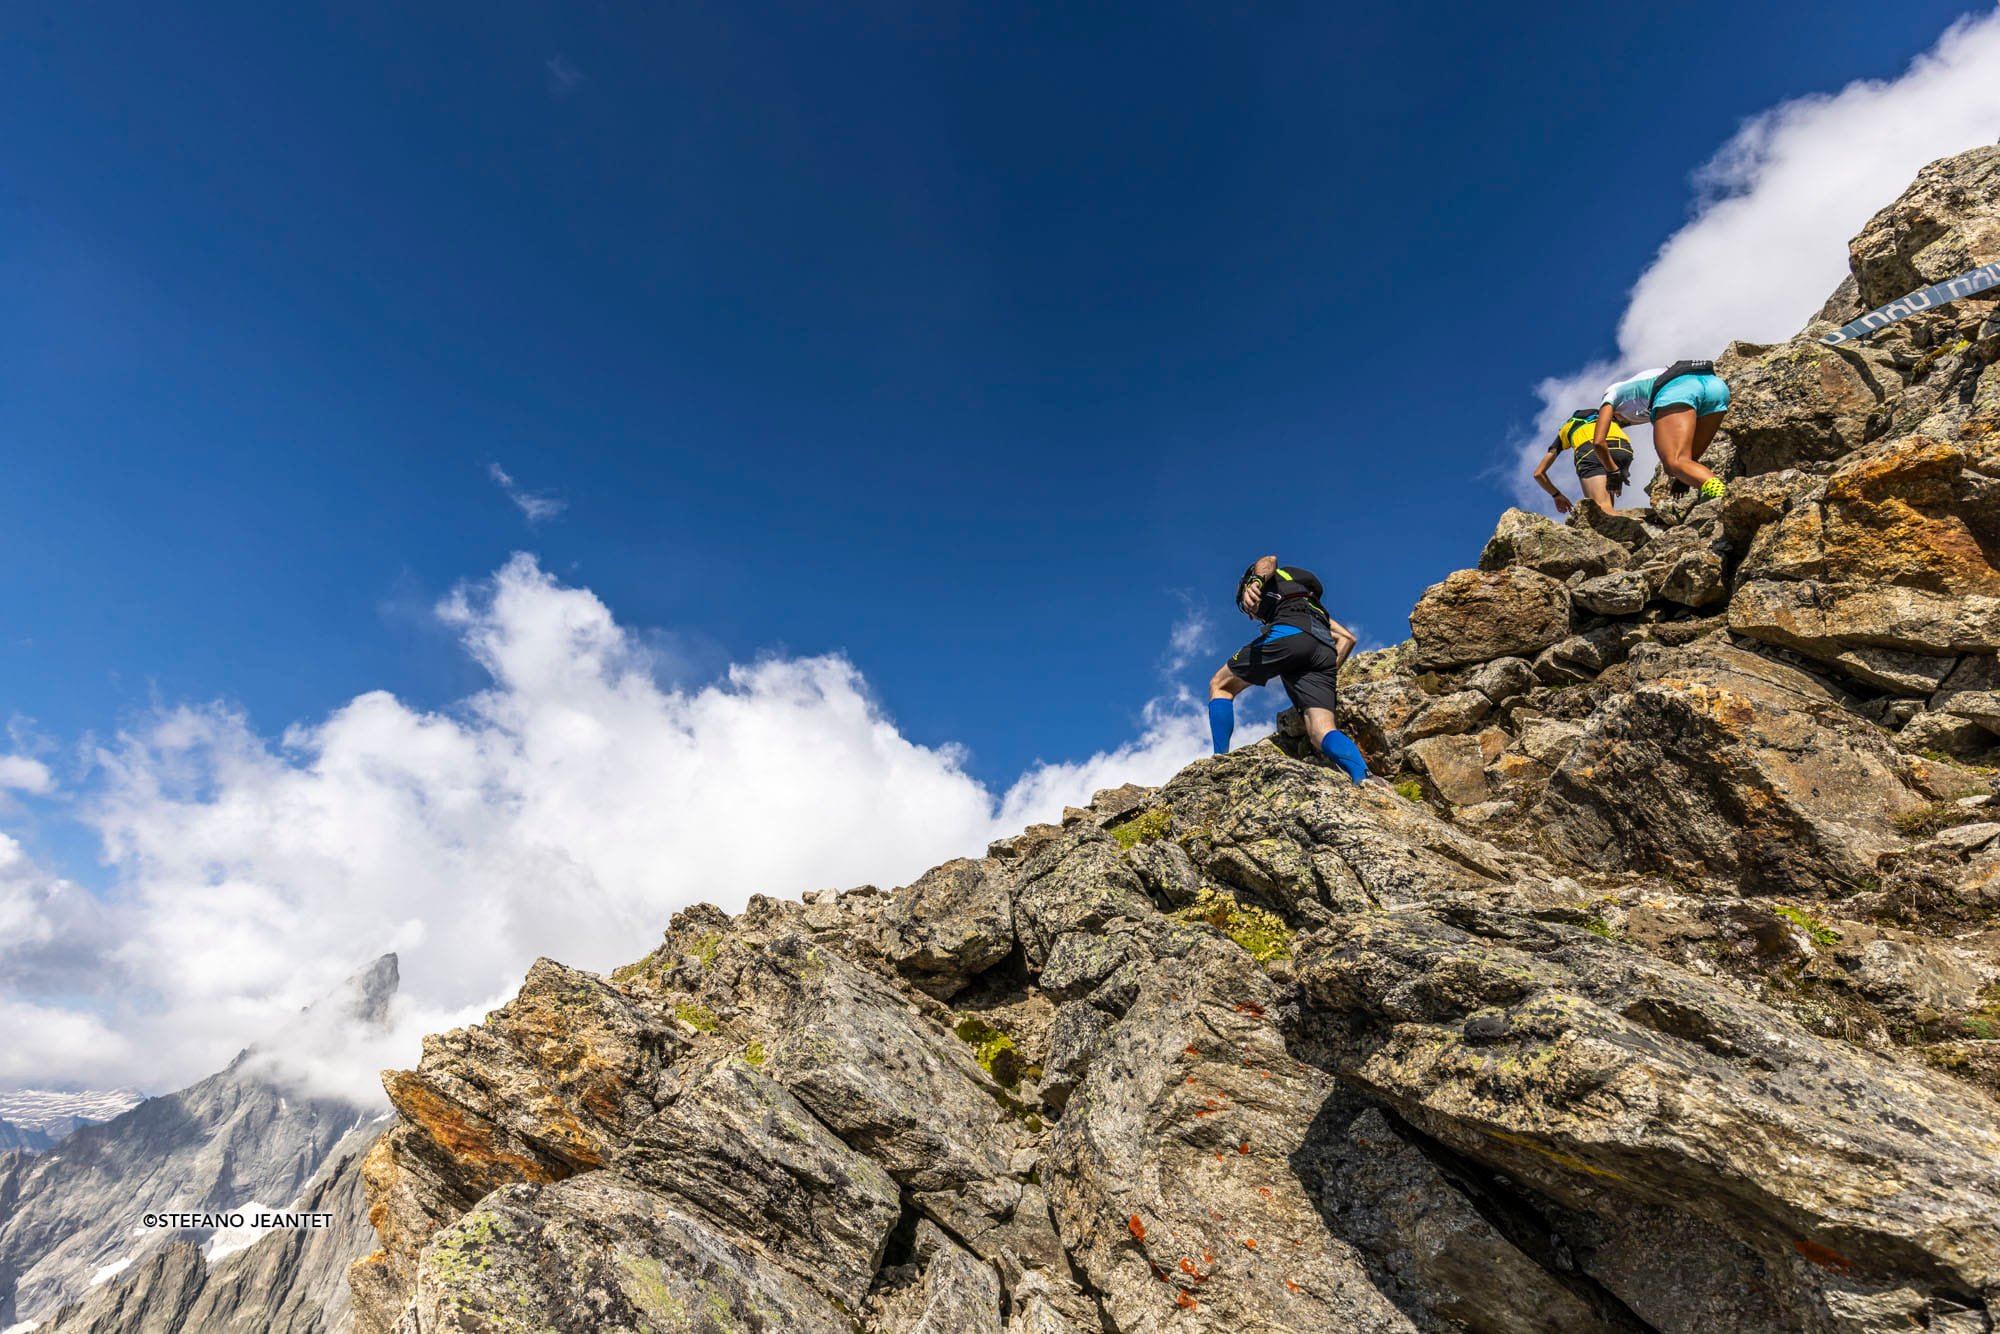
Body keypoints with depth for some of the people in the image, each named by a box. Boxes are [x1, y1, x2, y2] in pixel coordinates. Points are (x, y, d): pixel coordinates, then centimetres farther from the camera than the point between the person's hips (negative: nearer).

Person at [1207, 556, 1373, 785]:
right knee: (1321, 731, -8)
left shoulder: (1262, 577, 31)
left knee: (1220, 686, 10)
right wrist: (1330, 672, 27)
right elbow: (1347, 638, 33)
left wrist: (1255, 583, -18)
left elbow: (1270, 560, 3)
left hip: (1289, 632, -6)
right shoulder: (1312, 603, 46)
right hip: (1324, 650, 6)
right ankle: (1365, 781, -35)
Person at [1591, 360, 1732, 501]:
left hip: (1677, 390, -6)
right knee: (1689, 461, 17)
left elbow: (1598, 442, 22)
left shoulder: (1612, 395, 33)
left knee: (1676, 464, -16)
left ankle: (1715, 489, -46)